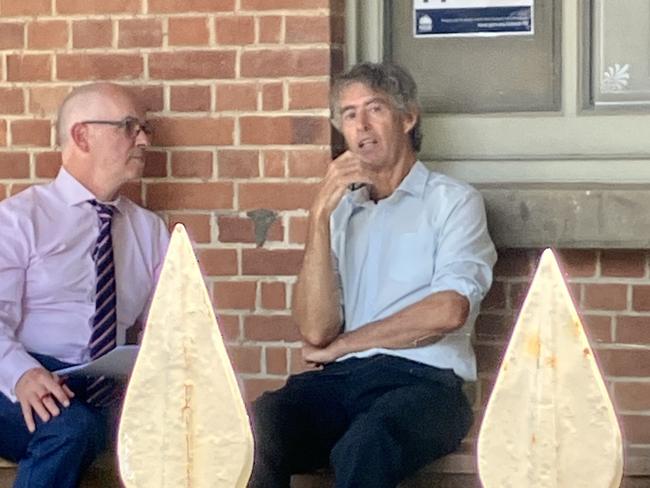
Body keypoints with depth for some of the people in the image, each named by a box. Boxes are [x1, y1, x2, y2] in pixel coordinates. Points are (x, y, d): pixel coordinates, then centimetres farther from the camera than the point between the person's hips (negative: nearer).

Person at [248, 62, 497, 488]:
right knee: (254, 430, -30)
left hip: (421, 378, -3)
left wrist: (342, 345, 1)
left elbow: (449, 311, -8)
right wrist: (321, 216, -2)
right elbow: (316, 331, 5)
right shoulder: (341, 211, 21)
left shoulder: (454, 201, 11)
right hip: (339, 380, 4)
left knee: (363, 448, -38)